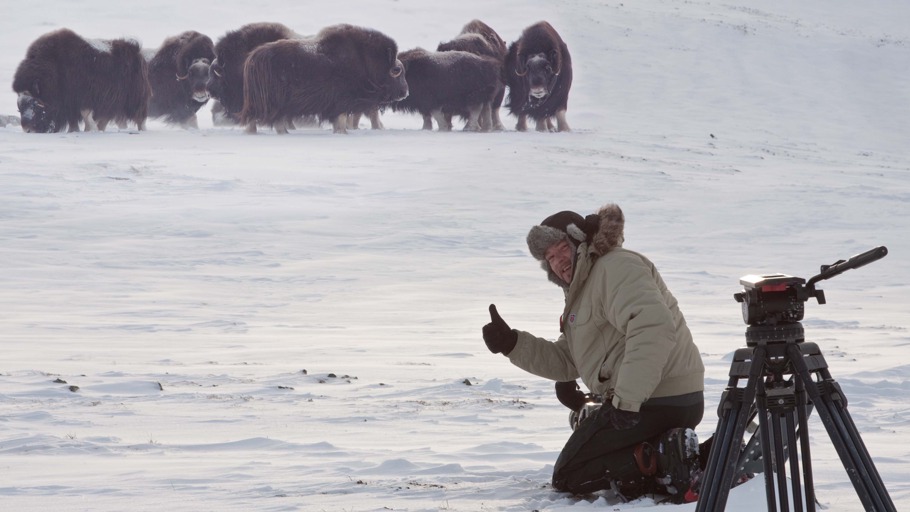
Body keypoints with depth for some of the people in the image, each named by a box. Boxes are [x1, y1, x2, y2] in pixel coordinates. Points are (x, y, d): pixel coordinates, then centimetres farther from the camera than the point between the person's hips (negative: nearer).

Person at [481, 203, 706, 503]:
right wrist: (511, 344, 5)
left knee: (568, 477, -4)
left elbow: (653, 326, -29)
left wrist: (627, 400, -33)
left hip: (657, 402, -11)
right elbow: (564, 361, 19)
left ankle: (666, 457, -18)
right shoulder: (582, 291, 23)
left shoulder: (617, 267, -12)